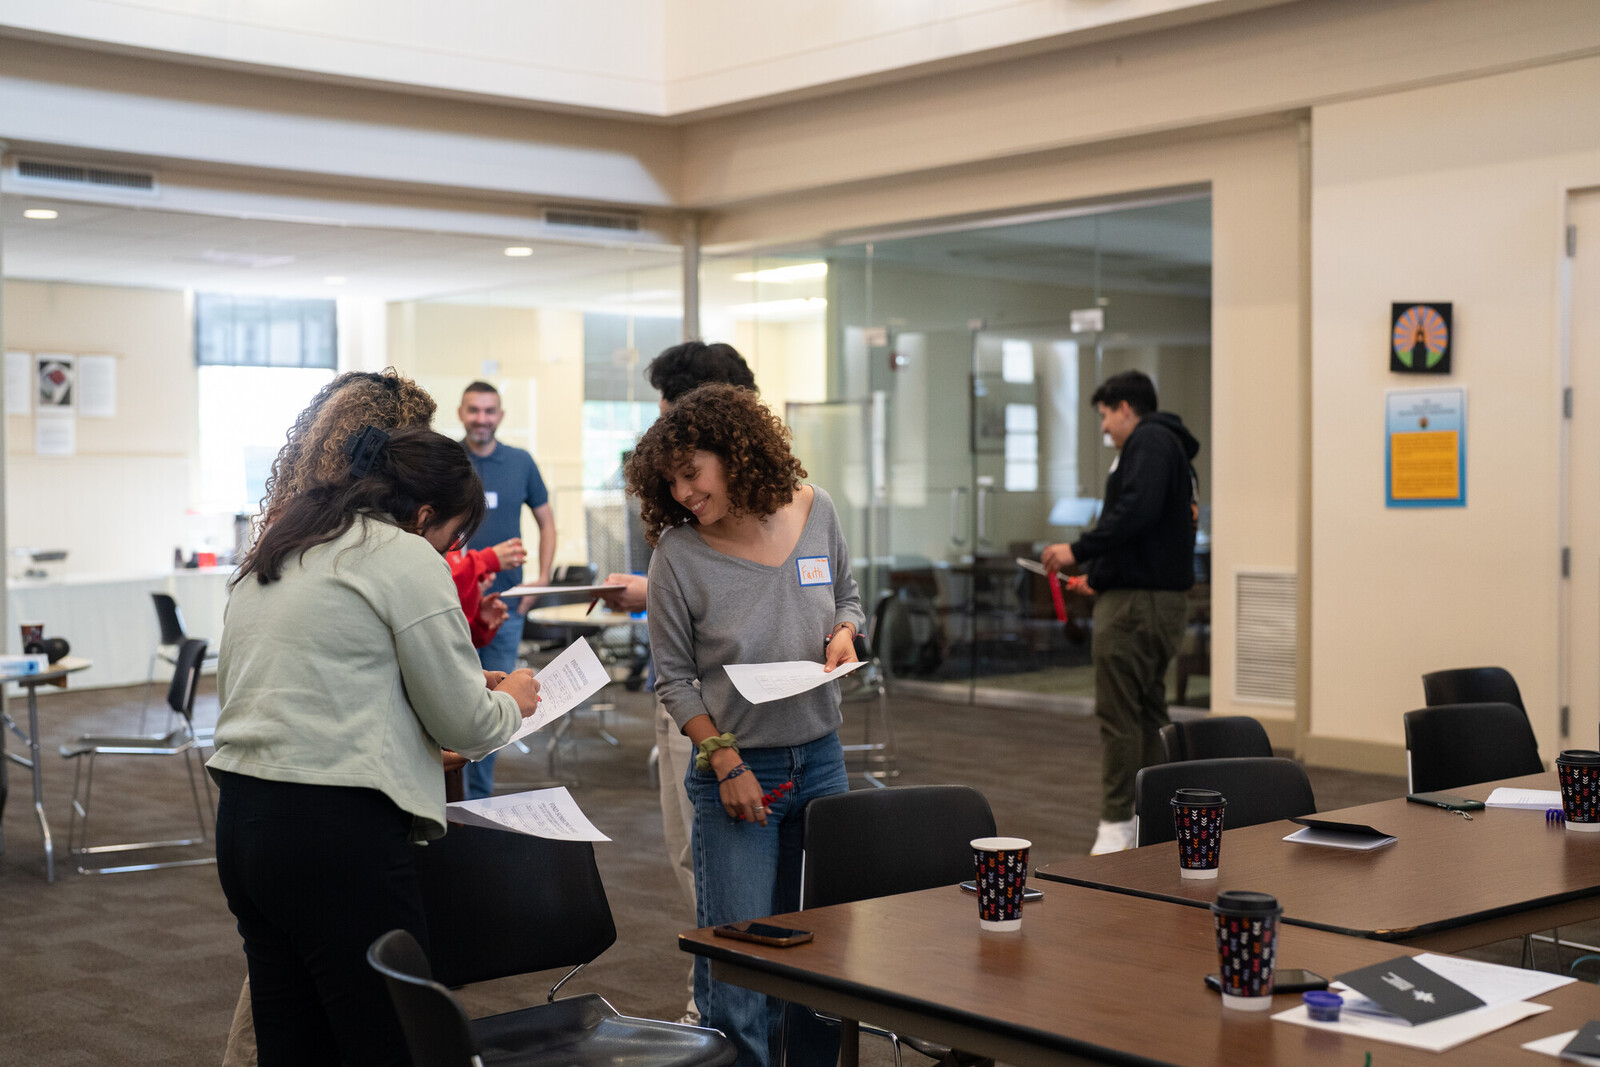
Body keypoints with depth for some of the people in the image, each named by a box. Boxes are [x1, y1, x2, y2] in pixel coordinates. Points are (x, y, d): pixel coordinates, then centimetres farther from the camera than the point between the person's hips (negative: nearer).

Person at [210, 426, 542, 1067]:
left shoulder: (271, 551, 18)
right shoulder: (408, 558, -7)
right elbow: (465, 725, -6)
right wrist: (510, 702, 16)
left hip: (240, 818, 9)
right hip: (335, 830, -9)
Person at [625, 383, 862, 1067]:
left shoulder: (815, 511, -1)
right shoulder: (677, 554, -10)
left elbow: (847, 599, 16)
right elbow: (673, 678, -4)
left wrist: (843, 635, -6)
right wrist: (725, 763, -11)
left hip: (820, 761, 4)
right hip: (735, 772, -3)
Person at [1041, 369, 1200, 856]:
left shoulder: (1149, 442, -9)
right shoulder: (1171, 446, 22)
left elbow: (1136, 511, -25)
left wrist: (1078, 550, -22)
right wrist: (1099, 575, 19)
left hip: (1136, 601, -11)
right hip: (1162, 597, 11)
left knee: (1118, 714, -8)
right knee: (1149, 711, 14)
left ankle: (1116, 824, -6)